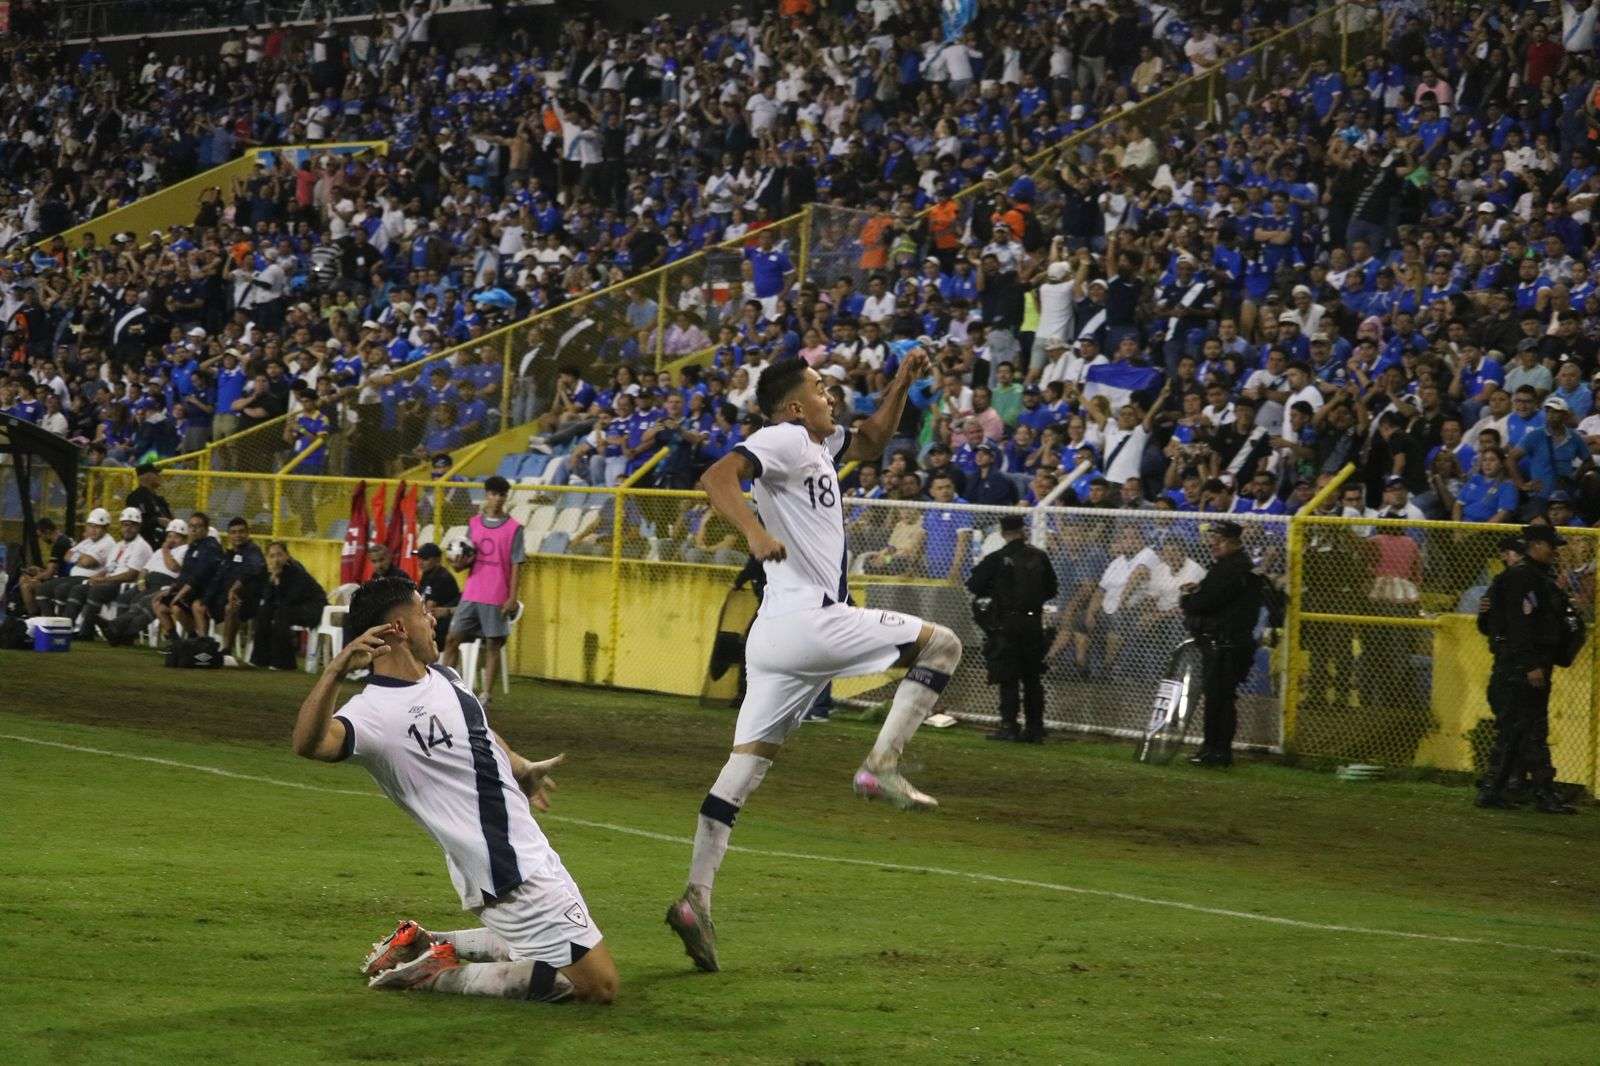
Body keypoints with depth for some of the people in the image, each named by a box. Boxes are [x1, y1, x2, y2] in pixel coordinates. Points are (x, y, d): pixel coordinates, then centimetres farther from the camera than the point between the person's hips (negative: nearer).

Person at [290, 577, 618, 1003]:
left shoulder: (443, 677, 7)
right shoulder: (376, 710, -23)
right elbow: (309, 743, -43)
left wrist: (521, 768, 40)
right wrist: (335, 671, -56)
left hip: (531, 853, 10)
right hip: (512, 880, -10)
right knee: (598, 984, -9)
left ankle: (428, 947, 19)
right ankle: (440, 977, -5)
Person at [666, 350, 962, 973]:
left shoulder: (818, 445, 24)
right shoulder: (784, 439, -4)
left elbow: (870, 441, 42)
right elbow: (717, 477, -20)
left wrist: (901, 385, 29)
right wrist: (755, 532, -37)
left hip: (775, 636, 9)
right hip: (810, 620, -9)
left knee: (747, 761, 3)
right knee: (941, 644, 1)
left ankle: (696, 897, -3)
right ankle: (880, 767, -9)